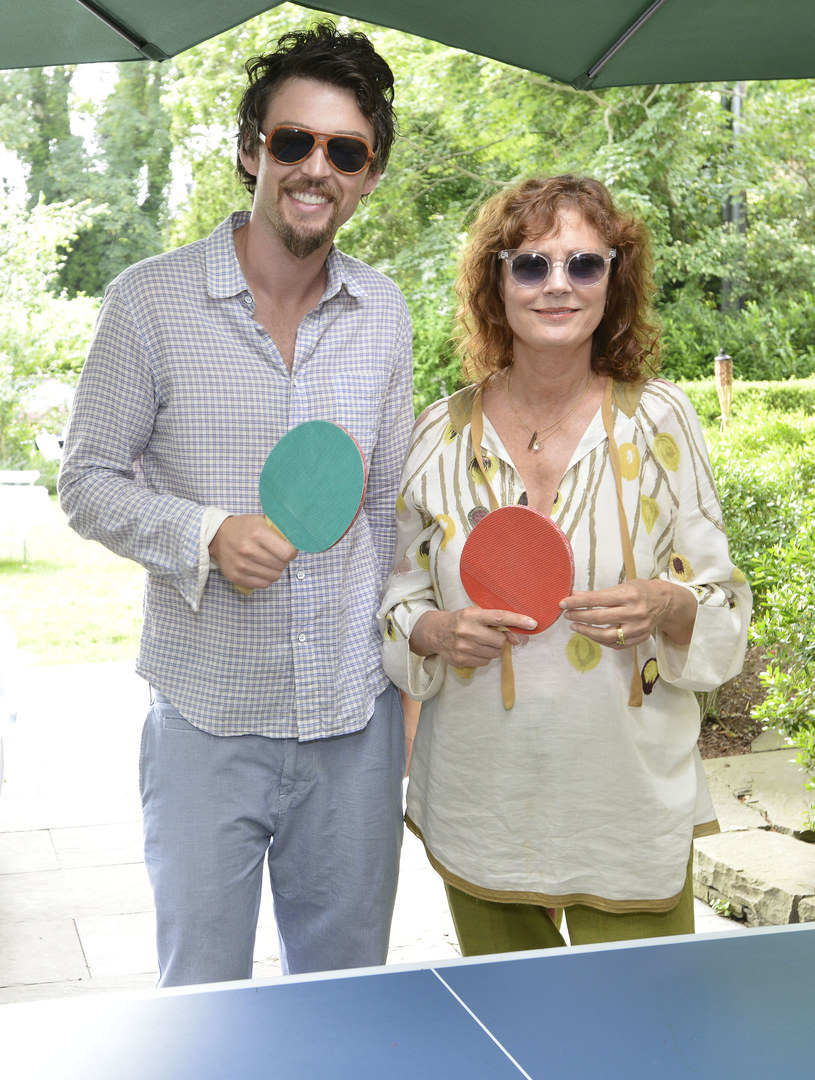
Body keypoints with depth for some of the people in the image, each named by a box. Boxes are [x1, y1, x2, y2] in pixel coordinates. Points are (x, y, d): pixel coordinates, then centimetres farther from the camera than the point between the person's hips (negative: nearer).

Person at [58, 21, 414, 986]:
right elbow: (88, 483, -2)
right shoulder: (150, 302, -8)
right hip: (207, 723, -3)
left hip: (355, 725, 3)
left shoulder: (384, 313, 4)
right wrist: (207, 536, -20)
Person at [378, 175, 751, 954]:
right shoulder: (440, 434, 0)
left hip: (632, 812, -1)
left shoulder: (660, 420, -3)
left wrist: (666, 608, -20)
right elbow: (393, 600, 7)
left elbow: (726, 607, 0)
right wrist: (435, 632, -14)